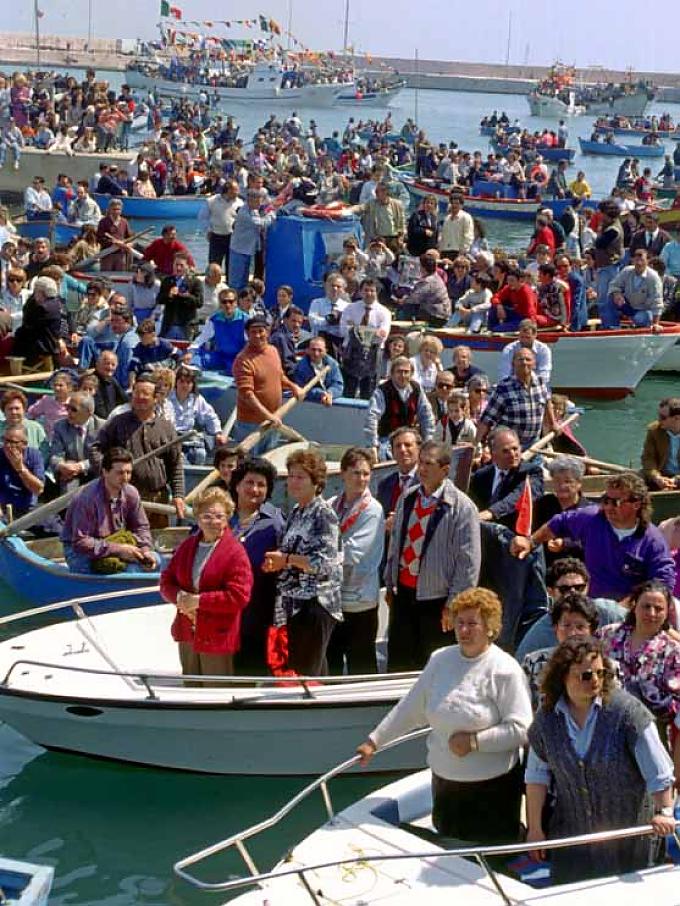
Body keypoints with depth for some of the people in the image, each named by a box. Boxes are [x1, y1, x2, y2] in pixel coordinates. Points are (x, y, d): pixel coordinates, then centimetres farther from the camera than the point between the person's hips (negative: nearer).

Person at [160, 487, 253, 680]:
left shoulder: (236, 552, -12)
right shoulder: (187, 545, 9)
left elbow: (239, 597, -19)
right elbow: (166, 580, 12)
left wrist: (199, 600, -19)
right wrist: (180, 597, -11)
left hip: (217, 639, -6)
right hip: (187, 635, 6)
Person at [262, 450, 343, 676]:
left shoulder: (323, 515, -12)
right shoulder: (296, 513, 14)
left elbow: (324, 562, -19)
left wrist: (286, 559, -17)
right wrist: (276, 562, 2)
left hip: (316, 604, -9)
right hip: (296, 603, 9)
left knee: (304, 673, -8)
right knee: (317, 672, 15)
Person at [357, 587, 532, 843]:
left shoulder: (504, 670, -12)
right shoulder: (440, 660, 5)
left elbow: (520, 729, -16)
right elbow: (410, 708, 12)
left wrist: (473, 741, -18)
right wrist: (374, 741, 13)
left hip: (491, 787, -5)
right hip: (444, 782, 6)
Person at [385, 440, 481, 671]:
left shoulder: (461, 506, -13)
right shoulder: (407, 498, 6)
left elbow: (468, 561, -13)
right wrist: (390, 584, 16)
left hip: (436, 599, -5)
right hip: (403, 593, 5)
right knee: (398, 663, 12)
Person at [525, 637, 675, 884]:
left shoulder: (625, 709, -14)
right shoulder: (547, 718, -3)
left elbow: (658, 769, -15)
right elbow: (537, 775, 6)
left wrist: (664, 811, -26)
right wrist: (535, 828, 5)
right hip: (571, 838, 3)